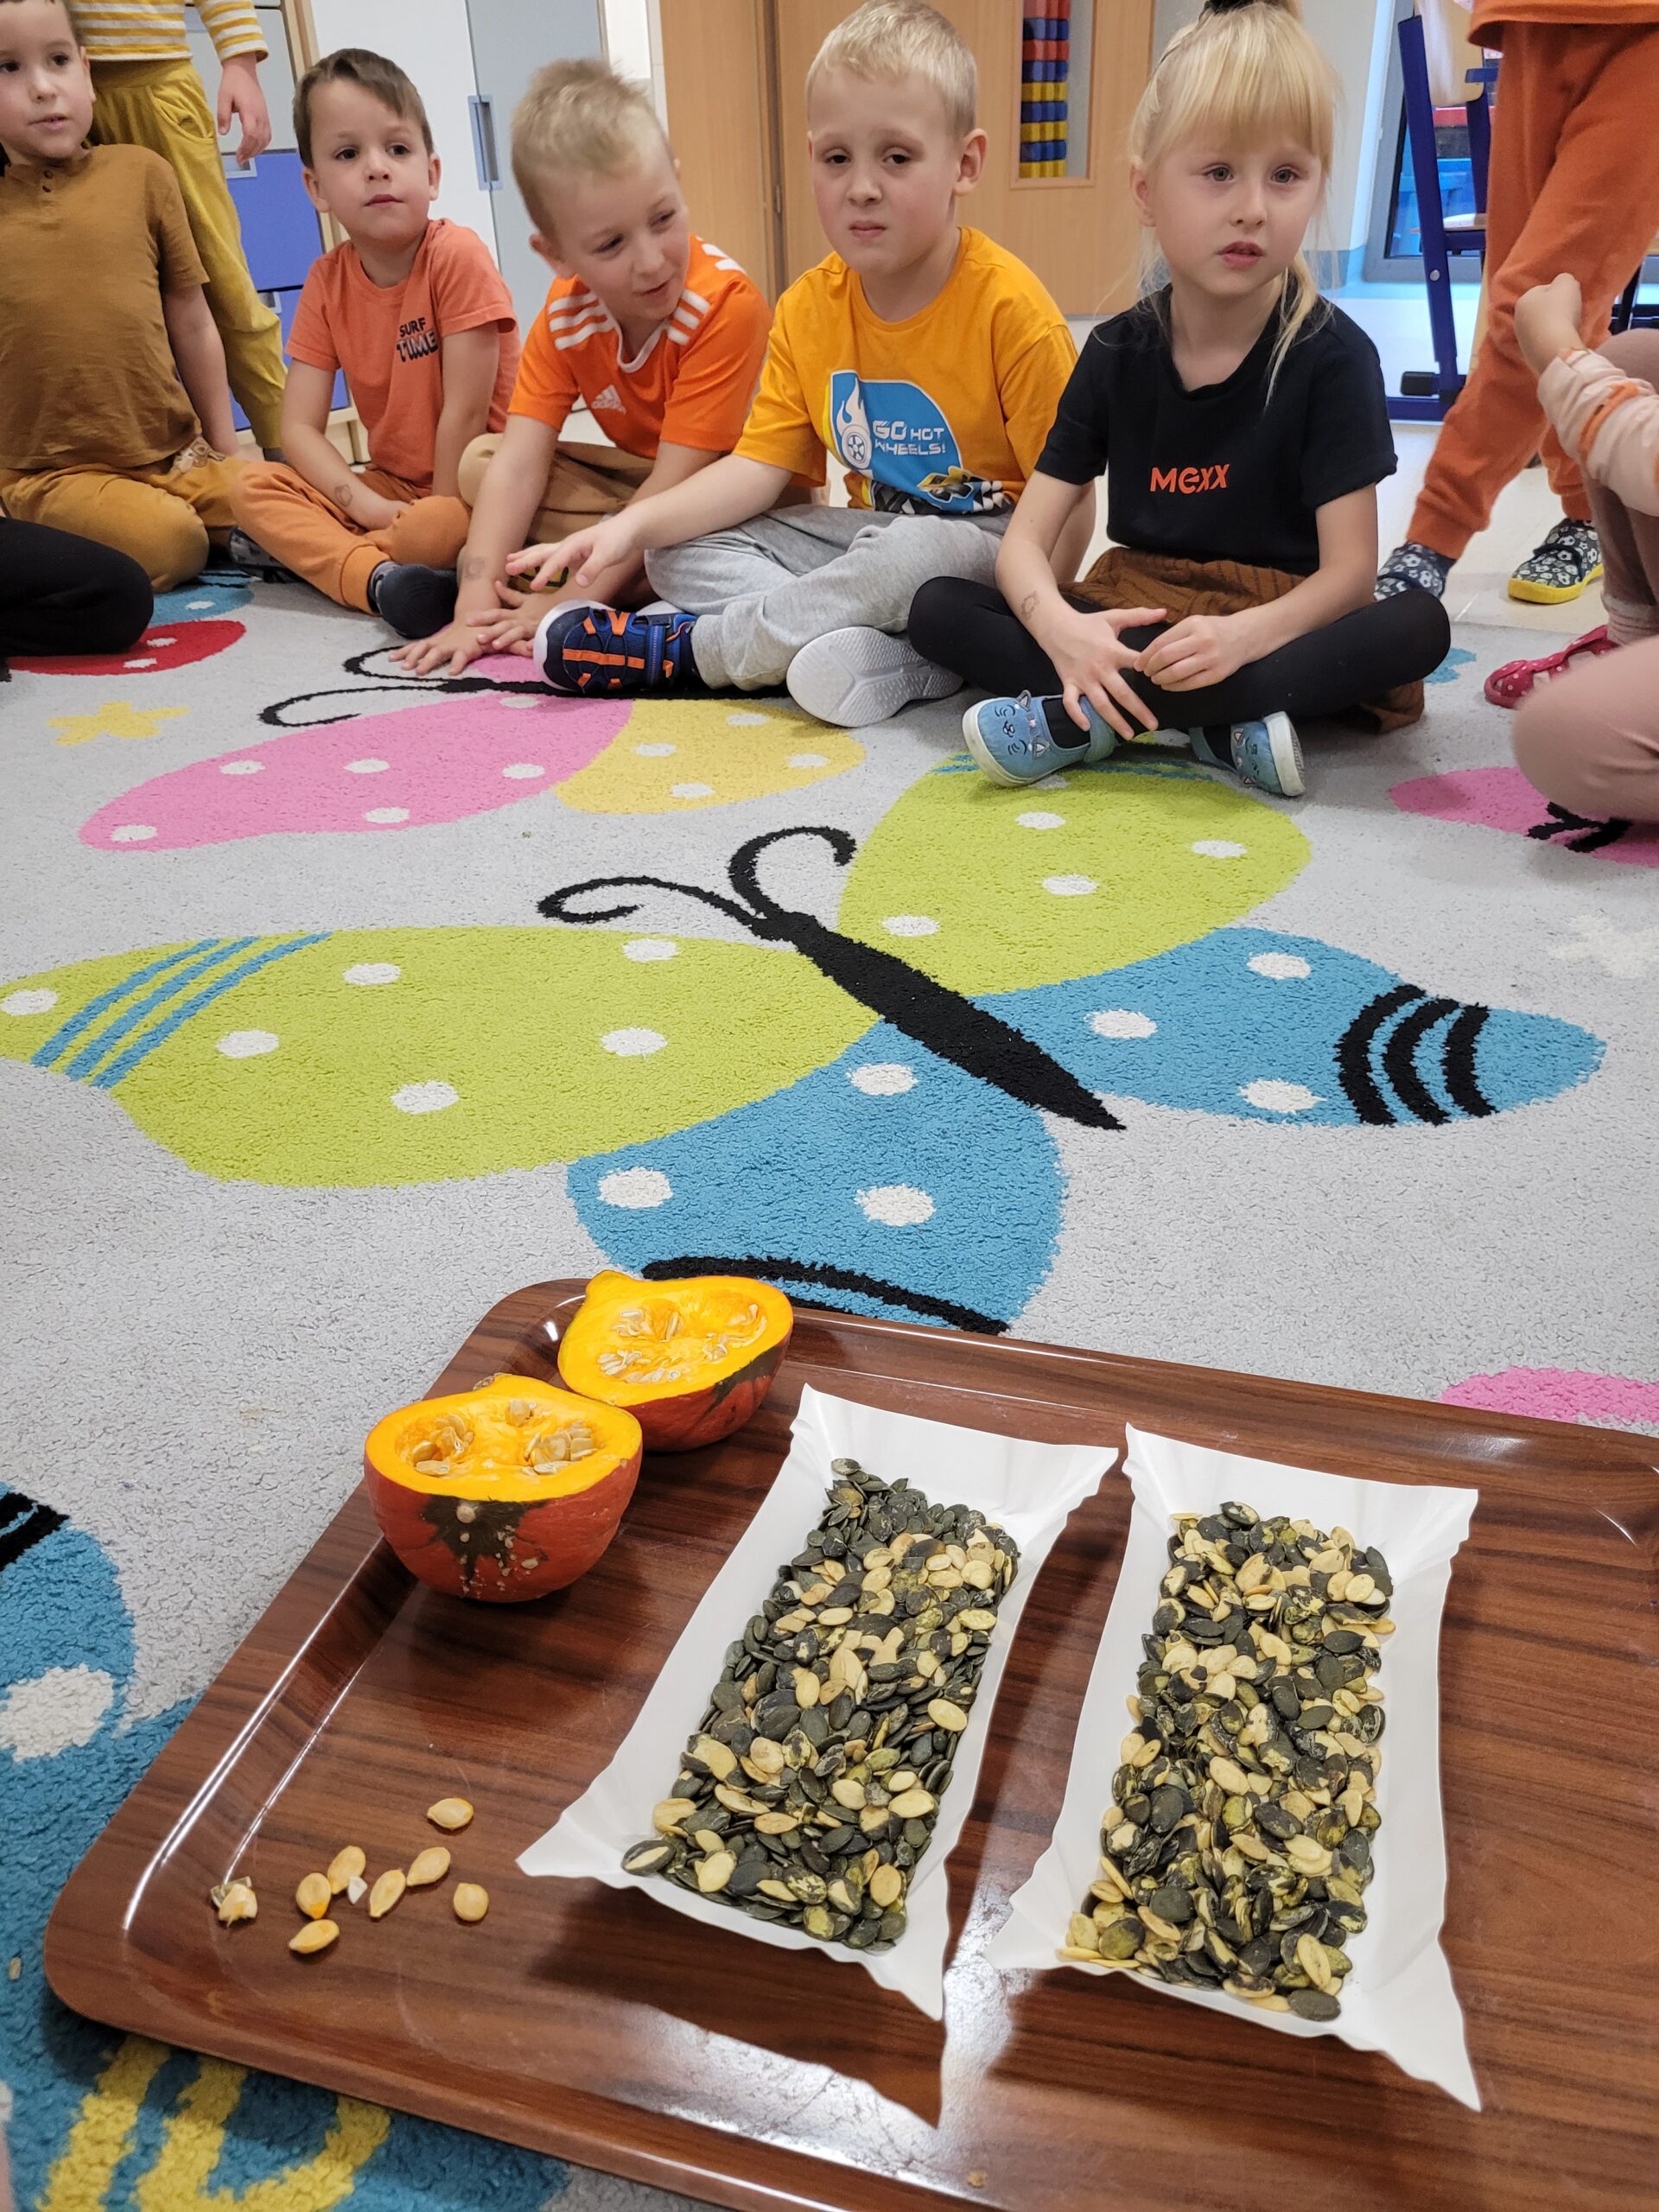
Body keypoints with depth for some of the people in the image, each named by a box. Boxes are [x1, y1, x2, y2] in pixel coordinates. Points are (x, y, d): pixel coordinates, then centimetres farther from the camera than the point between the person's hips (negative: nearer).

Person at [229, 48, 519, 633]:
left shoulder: (457, 256, -16)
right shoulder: (326, 281, 0)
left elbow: (465, 410, -17)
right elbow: (299, 427, -5)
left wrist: (438, 511, -14)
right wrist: (367, 504, -20)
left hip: (469, 483, -6)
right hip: (391, 487, 6)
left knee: (440, 531, -39)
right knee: (253, 486, -10)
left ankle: (314, 550, -14)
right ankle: (376, 575, -31)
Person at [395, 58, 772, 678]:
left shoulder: (726, 305, -28)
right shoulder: (565, 313, -11)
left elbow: (676, 483, -30)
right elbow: (518, 463, -18)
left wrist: (572, 601, -31)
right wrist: (474, 609, -29)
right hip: (639, 477, 6)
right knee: (478, 462, -8)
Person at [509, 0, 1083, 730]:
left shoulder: (1008, 308, -16)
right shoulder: (808, 309, 1)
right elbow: (760, 465, -4)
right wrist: (634, 523, -18)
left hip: (985, 543, -6)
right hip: (873, 531, 6)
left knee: (909, 552, -39)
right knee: (680, 553, -7)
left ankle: (686, 648, -18)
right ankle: (895, 660, -28)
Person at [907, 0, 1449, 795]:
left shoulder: (1331, 355, -8)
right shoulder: (1116, 354, 1)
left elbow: (1349, 569, -13)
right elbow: (1025, 539, -5)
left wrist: (1243, 636, -35)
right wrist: (1061, 628, -29)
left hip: (1276, 636, -2)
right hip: (1131, 626, 3)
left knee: (1417, 624, -32)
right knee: (937, 608, -15)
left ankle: (1079, 722, -31)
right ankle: (1222, 729, -26)